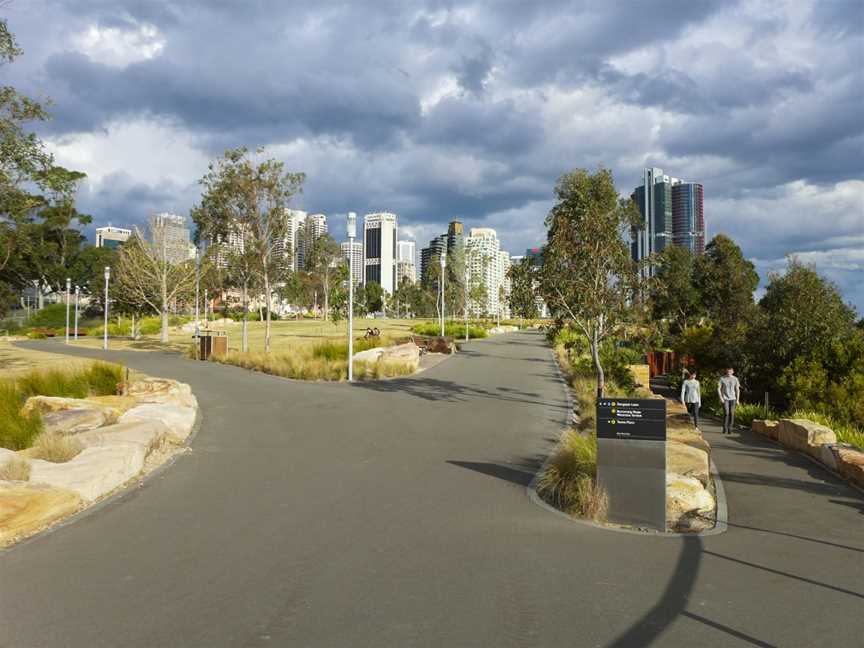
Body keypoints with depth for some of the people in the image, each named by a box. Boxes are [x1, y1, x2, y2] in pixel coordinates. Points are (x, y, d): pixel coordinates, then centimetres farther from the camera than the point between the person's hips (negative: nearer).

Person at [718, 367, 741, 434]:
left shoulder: (735, 379, 2)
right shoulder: (722, 379, -3)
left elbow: (737, 390, 6)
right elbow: (718, 389, -3)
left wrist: (737, 399, 0)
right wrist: (721, 398, -12)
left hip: (733, 399, 2)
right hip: (725, 399, -2)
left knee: (731, 414, -3)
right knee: (726, 413, -13)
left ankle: (730, 429, 7)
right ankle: (725, 429, -1)